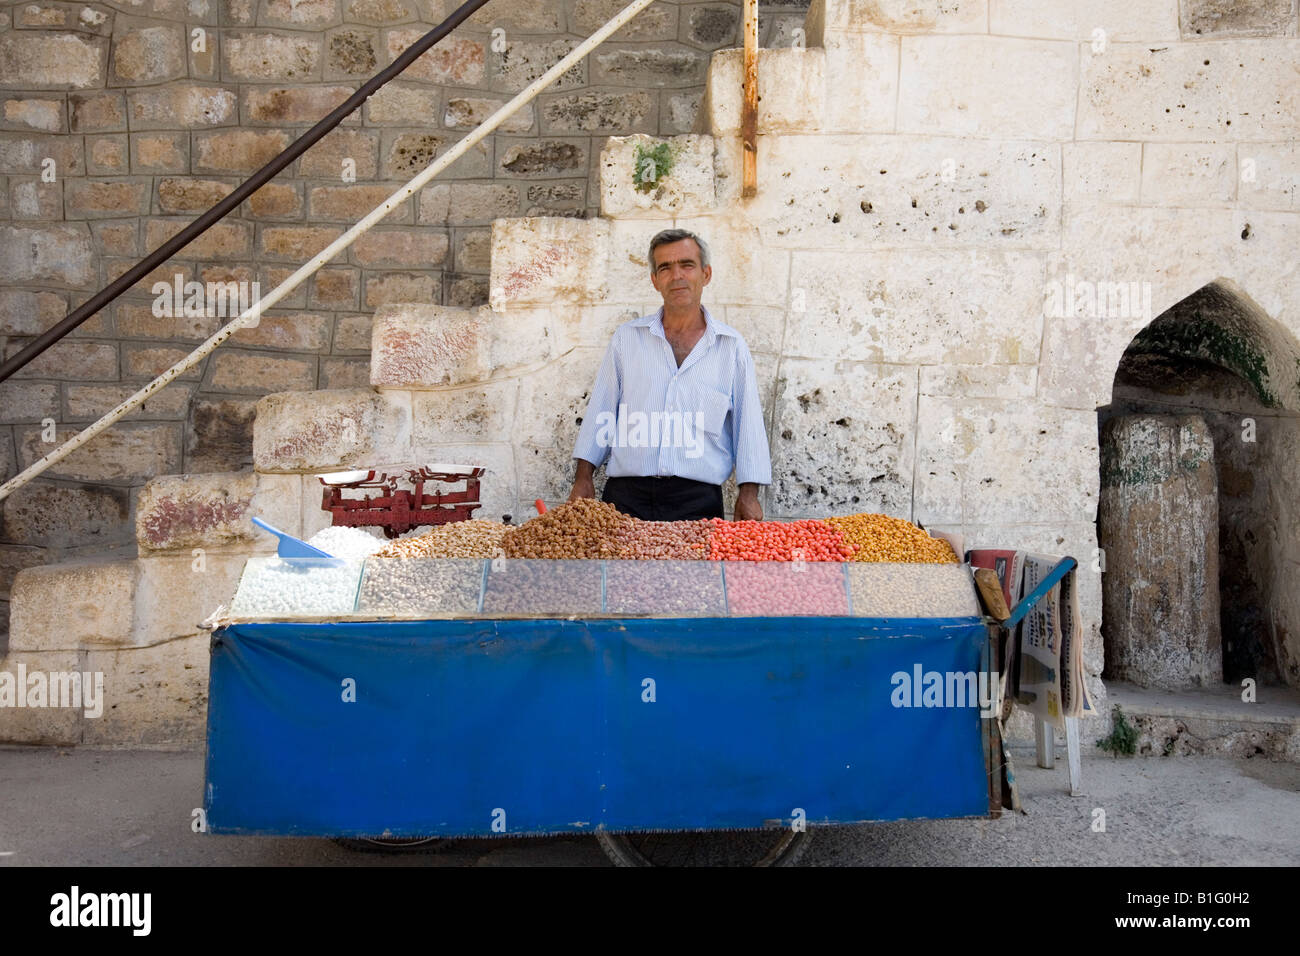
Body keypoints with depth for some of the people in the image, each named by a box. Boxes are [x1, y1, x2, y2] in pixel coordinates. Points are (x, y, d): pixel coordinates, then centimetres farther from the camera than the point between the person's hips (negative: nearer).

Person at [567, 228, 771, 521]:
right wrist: (583, 478, 5)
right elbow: (601, 410, 12)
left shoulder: (731, 346, 8)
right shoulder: (626, 337, 11)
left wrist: (749, 493, 0)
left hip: (698, 500, 0)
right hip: (627, 496, 1)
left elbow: (748, 421, 7)